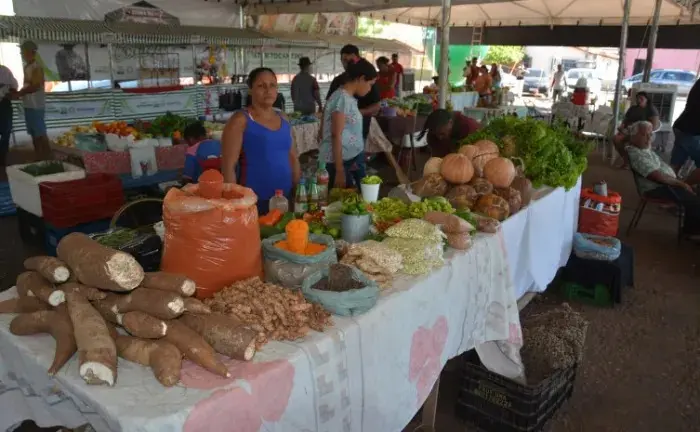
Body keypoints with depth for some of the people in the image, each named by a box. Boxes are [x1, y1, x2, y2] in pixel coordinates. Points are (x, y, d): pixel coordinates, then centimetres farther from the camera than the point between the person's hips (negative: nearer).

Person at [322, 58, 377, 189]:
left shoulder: (350, 98, 12)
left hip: (352, 159, 9)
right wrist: (340, 171, -19)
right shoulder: (342, 98, -15)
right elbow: (336, 136, -18)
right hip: (339, 162, -9)